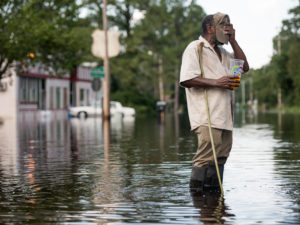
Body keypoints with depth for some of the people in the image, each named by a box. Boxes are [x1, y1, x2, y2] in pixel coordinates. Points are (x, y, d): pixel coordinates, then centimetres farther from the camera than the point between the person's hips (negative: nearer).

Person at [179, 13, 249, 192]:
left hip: (225, 116, 9)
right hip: (207, 118, -8)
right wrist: (216, 82, -16)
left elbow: (245, 67, 18)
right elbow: (186, 80, -13)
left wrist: (233, 41, 13)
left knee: (221, 156, 7)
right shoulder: (195, 48, -1)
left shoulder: (223, 52, 27)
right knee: (207, 157, -14)